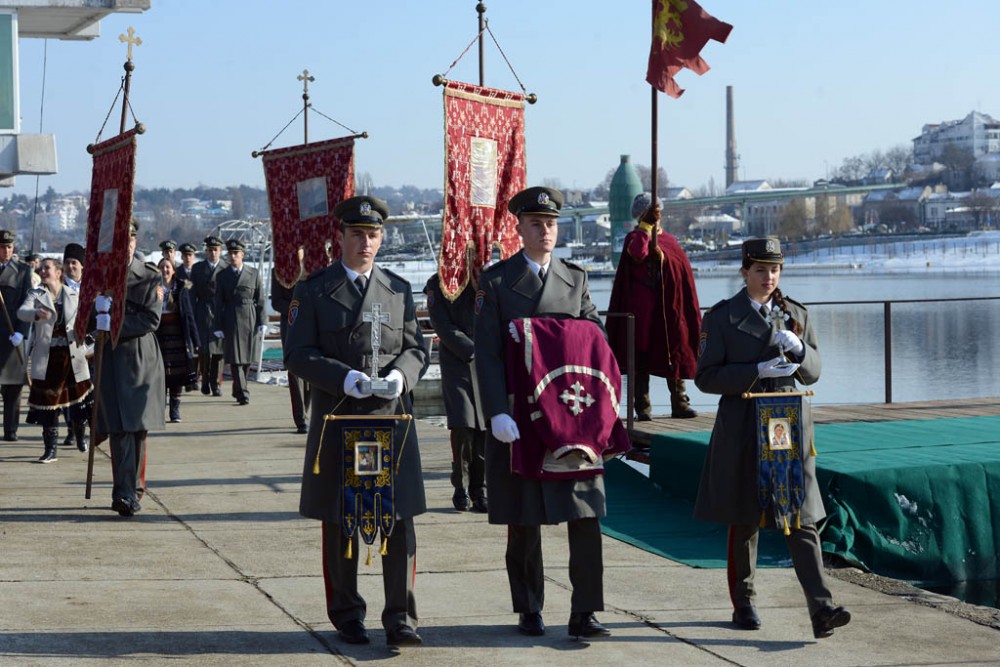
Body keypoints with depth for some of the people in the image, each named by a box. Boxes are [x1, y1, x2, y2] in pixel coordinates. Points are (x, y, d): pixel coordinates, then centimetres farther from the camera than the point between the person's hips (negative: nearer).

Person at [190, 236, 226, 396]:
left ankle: (216, 383, 9)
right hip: (203, 315, 0)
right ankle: (205, 381, 11)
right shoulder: (197, 268, 11)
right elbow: (192, 293, 9)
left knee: (218, 349, 0)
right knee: (204, 349, -6)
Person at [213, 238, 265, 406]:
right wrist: (218, 327, -2)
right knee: (235, 359, -8)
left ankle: (237, 390, 24)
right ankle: (243, 394, -7)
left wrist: (262, 323, 0)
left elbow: (260, 300, 6)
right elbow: (219, 304, 4)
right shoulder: (222, 276, 6)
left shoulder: (254, 274, 7)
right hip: (231, 321, -1)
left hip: (250, 319, 1)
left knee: (246, 359, 7)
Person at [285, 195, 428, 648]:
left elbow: (416, 348, 11)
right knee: (338, 523, 7)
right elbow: (297, 354, -2)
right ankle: (347, 616, 20)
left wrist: (400, 374, -12)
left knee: (399, 520, -4)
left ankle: (400, 618, 1)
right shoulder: (313, 291, 3)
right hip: (337, 419, -1)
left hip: (392, 418, 2)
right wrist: (342, 377, -17)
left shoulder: (399, 290, 11)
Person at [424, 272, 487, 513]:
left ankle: (479, 489, 9)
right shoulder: (437, 284, 5)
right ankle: (461, 488, 4)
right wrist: (472, 352, -10)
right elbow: (444, 327, -4)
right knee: (462, 426, -10)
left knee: (486, 426, -1)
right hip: (457, 361, -2)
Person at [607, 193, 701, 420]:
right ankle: (643, 407, 0)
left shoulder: (669, 239, 18)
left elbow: (684, 268, 12)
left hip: (669, 307, 4)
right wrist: (646, 225, -16)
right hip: (642, 307, -4)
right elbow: (637, 253, -22)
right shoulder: (635, 237, 2)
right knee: (642, 356, -3)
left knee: (674, 354, 1)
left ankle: (679, 403, 4)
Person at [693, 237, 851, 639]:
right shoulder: (721, 316, 0)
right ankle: (743, 605, 22)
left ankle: (821, 610, -14)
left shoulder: (796, 315, 10)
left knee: (801, 519, -6)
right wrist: (758, 371, -16)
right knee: (744, 521, 7)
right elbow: (705, 377, -5)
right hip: (741, 429, -2)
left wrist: (797, 348, -10)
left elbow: (812, 373, 13)